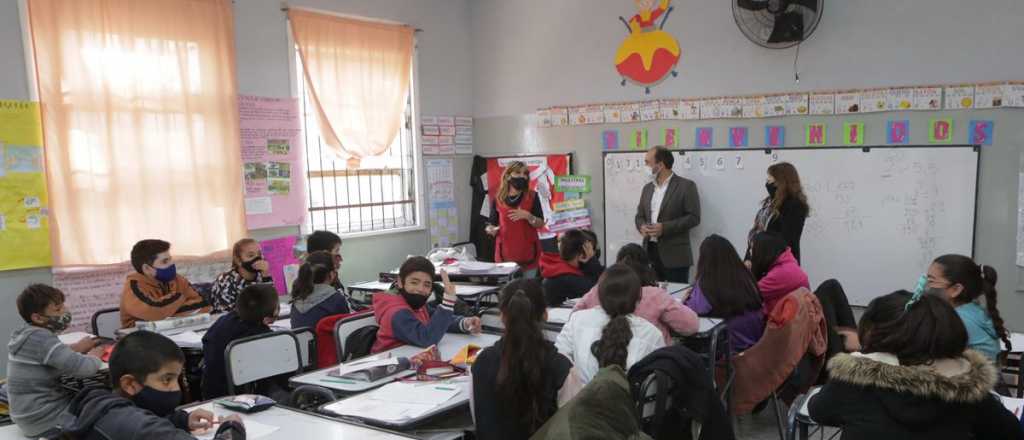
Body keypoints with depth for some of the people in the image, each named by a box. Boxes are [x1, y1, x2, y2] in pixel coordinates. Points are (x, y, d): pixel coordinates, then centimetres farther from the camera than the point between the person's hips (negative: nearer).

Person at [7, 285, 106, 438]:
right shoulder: (40, 338, -23)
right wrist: (94, 356, -9)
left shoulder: (25, 334, 6)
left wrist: (74, 348, 6)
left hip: (31, 415, 9)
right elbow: (83, 368, -29)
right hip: (45, 420, -9)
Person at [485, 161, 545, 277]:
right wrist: (491, 230, -14)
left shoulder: (532, 196, 0)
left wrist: (528, 216, -19)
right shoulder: (498, 199, 2)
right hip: (505, 253, 0)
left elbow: (541, 224, -2)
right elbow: (492, 224, 7)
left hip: (528, 252, 0)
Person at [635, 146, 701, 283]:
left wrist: (665, 228, -18)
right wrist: (642, 226, -5)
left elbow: (693, 217, -9)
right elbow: (640, 215, 19)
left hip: (675, 256, -5)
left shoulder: (686, 186, -3)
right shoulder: (647, 188, 17)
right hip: (649, 252, 5)